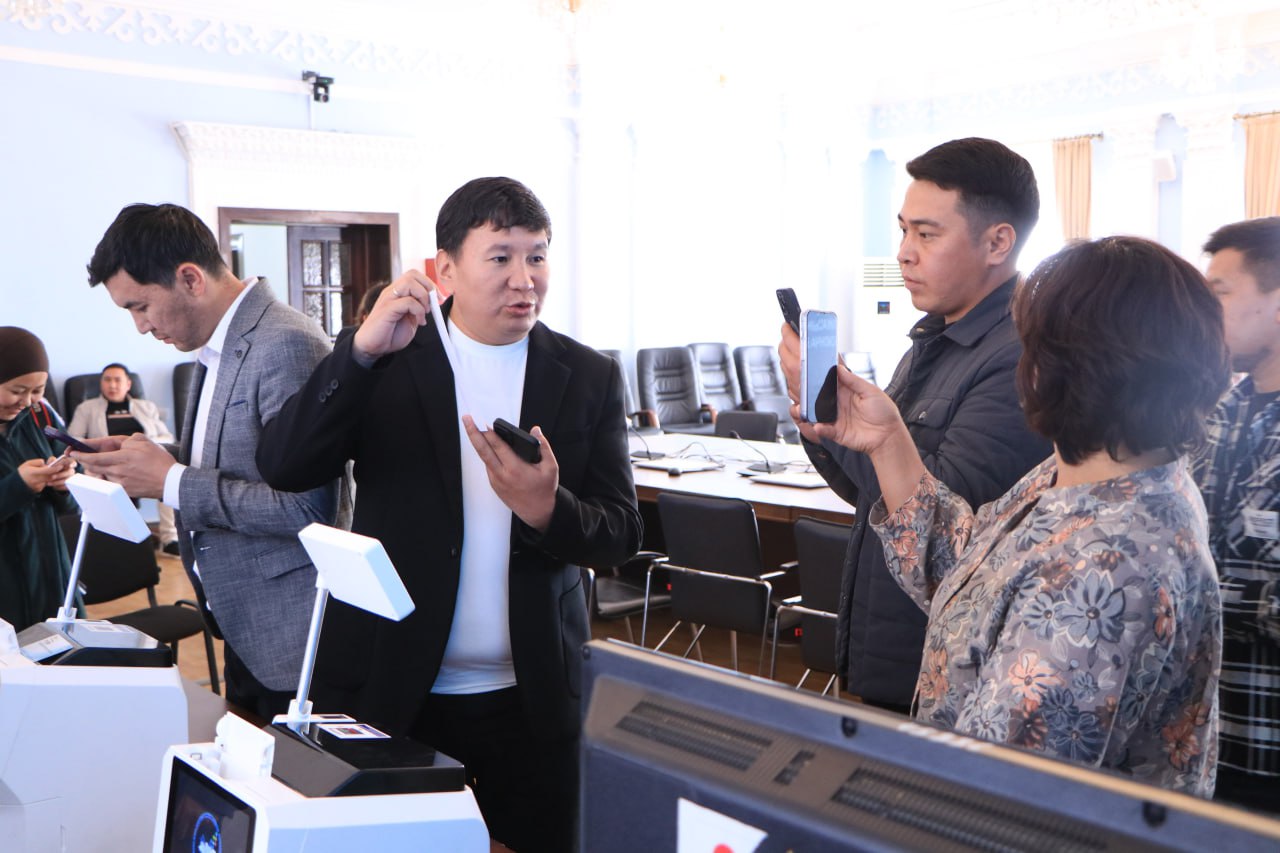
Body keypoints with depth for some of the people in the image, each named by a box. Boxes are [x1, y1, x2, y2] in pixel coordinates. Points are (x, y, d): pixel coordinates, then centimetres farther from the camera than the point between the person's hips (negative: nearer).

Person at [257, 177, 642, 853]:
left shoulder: (588, 378, 0)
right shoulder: (386, 362, -3)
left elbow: (620, 535, -3)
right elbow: (282, 467, -13)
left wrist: (546, 509, -24)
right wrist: (361, 351, -24)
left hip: (533, 699, 1)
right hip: (390, 691, -1)